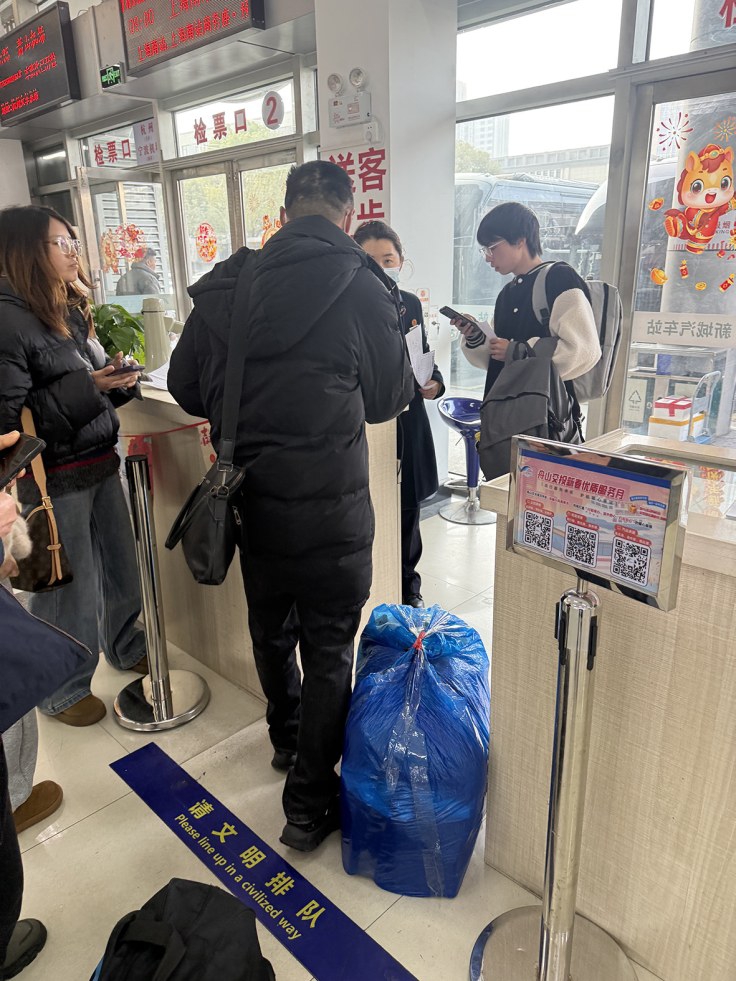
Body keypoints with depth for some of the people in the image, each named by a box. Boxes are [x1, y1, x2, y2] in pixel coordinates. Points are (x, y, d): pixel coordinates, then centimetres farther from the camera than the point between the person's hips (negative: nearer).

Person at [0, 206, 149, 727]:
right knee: (70, 587, 5)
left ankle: (127, 648, 43)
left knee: (121, 566, 18)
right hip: (56, 477, -7)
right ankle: (61, 690, 28)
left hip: (100, 462, 8)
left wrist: (119, 378, -3)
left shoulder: (72, 310, 10)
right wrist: (84, 387, -25)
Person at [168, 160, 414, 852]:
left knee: (270, 629, 24)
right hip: (328, 502, -5)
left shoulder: (225, 284, 0)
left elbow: (186, 387, 6)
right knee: (329, 650, 10)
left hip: (250, 494, 5)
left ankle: (287, 742, 48)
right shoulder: (360, 287, -11)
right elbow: (390, 397, 0)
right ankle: (310, 804, 23)